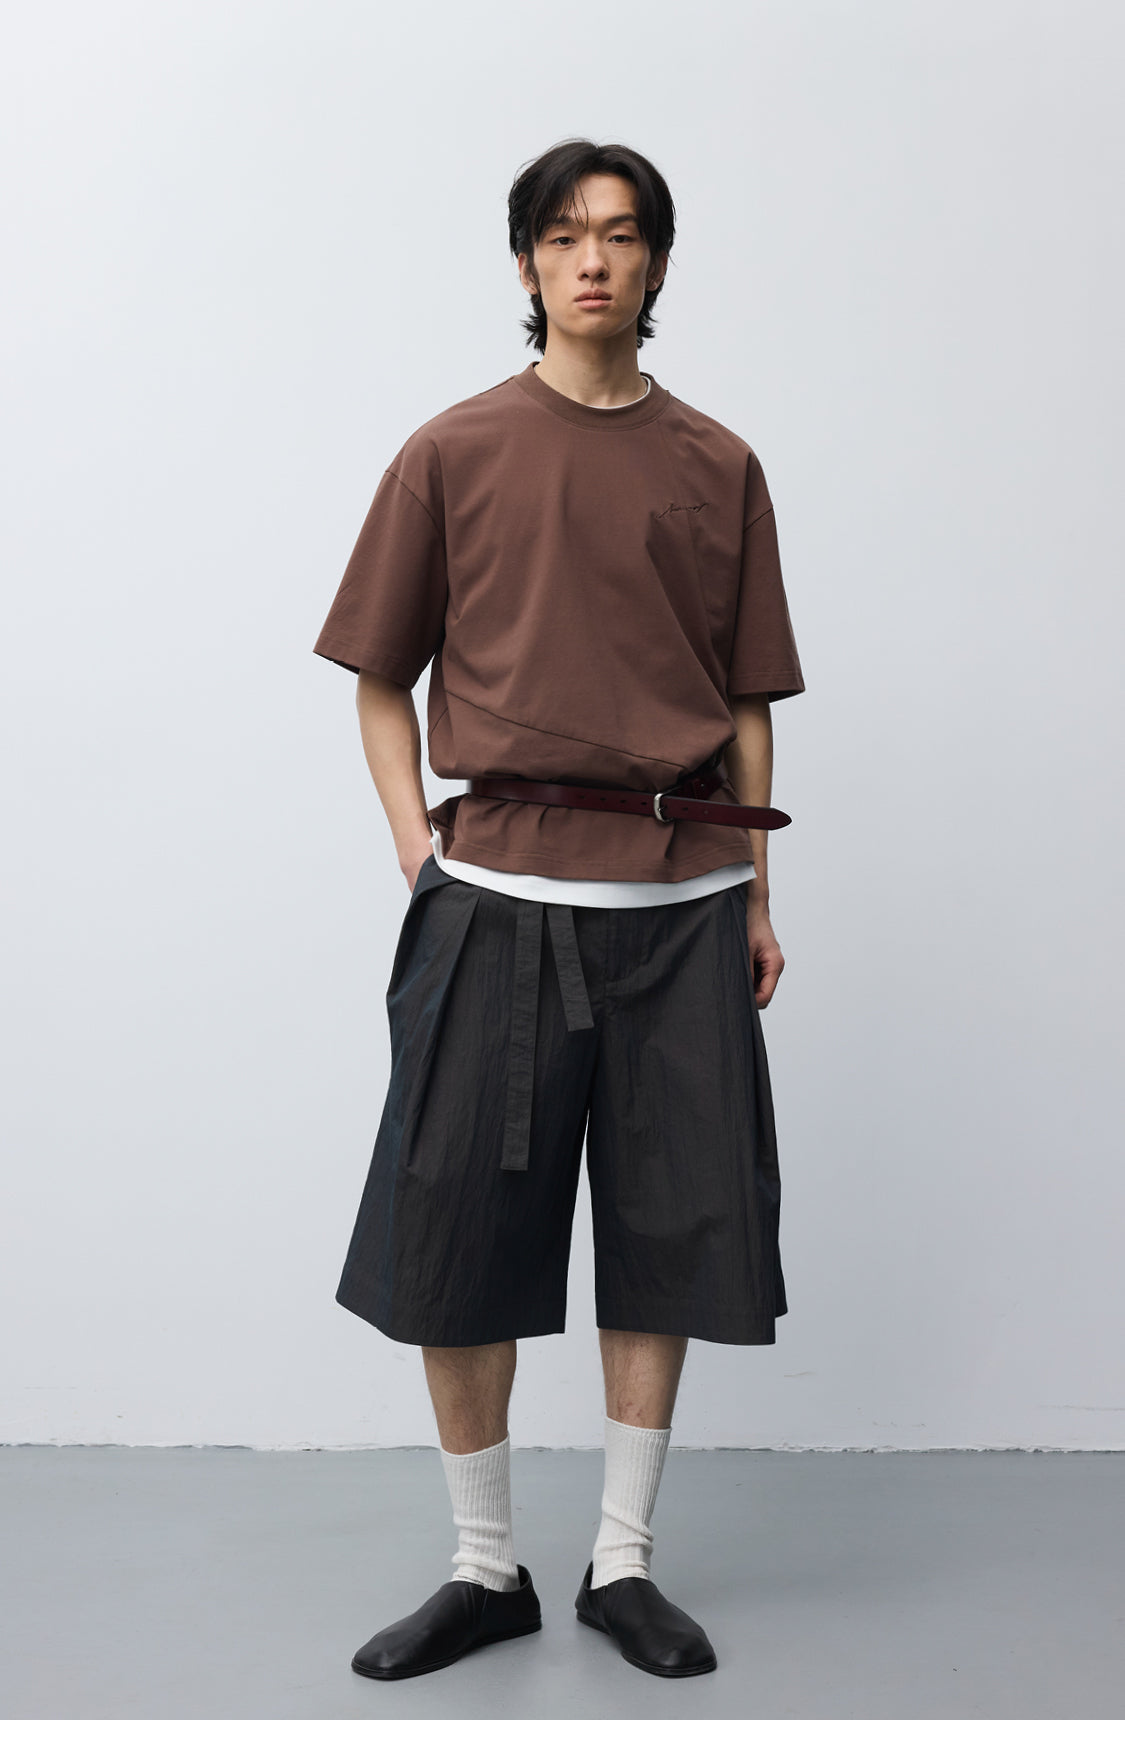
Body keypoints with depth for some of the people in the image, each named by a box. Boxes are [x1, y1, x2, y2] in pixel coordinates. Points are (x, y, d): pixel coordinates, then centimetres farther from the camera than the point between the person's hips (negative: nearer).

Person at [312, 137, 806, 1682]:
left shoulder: (719, 467, 10)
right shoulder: (453, 453, 5)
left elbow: (747, 698, 12)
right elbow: (382, 675, 9)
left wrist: (757, 899, 8)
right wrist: (416, 842, -4)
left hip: (684, 898, 2)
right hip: (503, 888, -1)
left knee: (671, 1233, 6)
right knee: (452, 1233, 1)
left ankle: (623, 1564, 23)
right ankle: (485, 1568, 20)